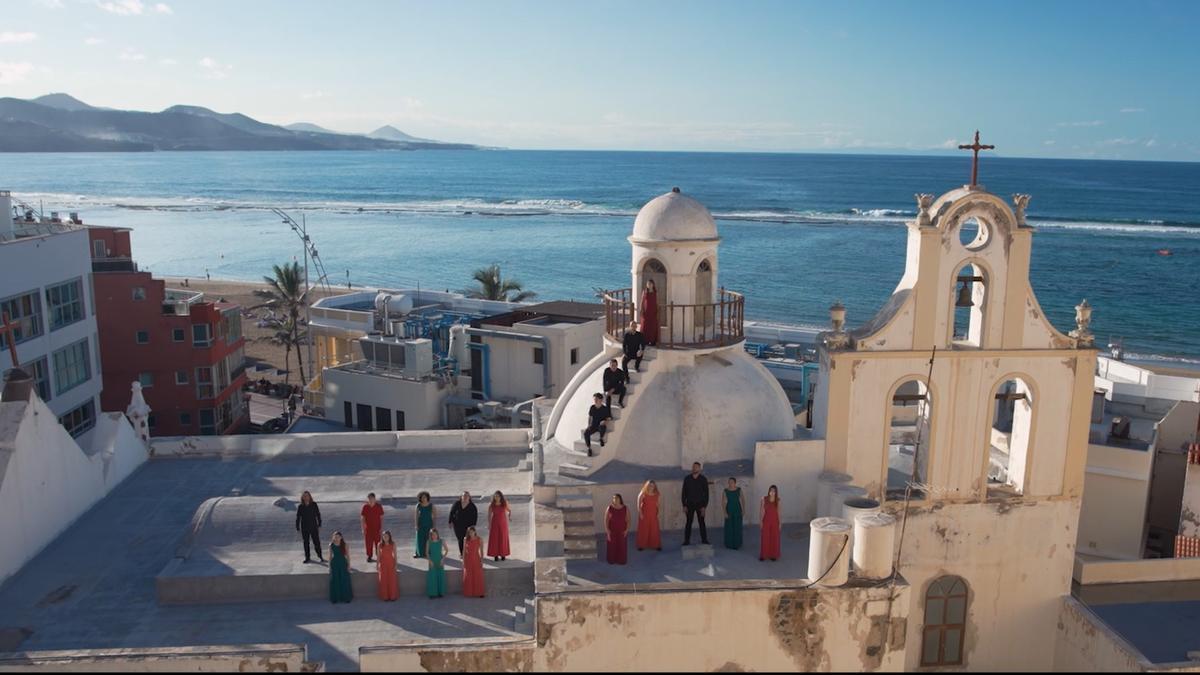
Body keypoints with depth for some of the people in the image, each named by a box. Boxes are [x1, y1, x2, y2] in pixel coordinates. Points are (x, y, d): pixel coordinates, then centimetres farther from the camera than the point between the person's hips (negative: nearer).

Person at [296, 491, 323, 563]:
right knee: (306, 543, 9)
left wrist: (319, 525, 2)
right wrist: (298, 528, 0)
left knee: (317, 542, 0)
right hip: (304, 528, 1)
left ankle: (320, 556, 16)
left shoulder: (314, 505, -4)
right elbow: (298, 518, 2)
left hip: (314, 527, -1)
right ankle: (307, 558, 20)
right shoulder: (300, 507, -4)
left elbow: (318, 515, 2)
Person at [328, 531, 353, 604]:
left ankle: (346, 598, 15)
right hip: (334, 564, 2)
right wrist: (330, 566, 4)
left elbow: (348, 556, -2)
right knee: (335, 581, 5)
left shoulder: (345, 545, -7)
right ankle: (335, 598, 18)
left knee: (344, 581, 2)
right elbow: (330, 556, 5)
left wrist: (349, 565, -4)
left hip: (343, 563, -2)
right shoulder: (331, 545, -2)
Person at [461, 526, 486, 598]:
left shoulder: (479, 540, -4)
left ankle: (478, 593, 8)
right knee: (468, 577, 4)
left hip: (476, 559, -1)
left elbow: (481, 551, -1)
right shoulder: (466, 540, 1)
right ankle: (469, 593, 14)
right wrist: (463, 561, 2)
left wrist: (482, 561, -5)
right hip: (468, 560, 1)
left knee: (478, 576, 0)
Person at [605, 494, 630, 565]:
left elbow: (628, 520, -2)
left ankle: (621, 560, 23)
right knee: (612, 545, 7)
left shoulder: (625, 509, -7)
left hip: (621, 531, 1)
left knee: (622, 546, 7)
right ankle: (612, 560, 24)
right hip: (612, 531, -1)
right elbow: (606, 520, -7)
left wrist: (627, 530, -9)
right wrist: (607, 531, -11)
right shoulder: (609, 508, -9)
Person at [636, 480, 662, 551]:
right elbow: (639, 504, -8)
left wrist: (658, 513, 3)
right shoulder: (643, 494, -10)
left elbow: (657, 504, 8)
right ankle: (641, 545, 13)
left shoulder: (656, 494, 0)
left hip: (653, 515, 3)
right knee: (643, 529, 4)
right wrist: (640, 513, -13)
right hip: (644, 514, -3)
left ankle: (656, 545, 13)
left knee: (654, 530, 3)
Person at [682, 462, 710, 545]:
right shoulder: (687, 478, 0)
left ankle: (704, 540, 7)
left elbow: (706, 493, -2)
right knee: (688, 523, 2)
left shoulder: (703, 479, -3)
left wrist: (704, 506, -8)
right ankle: (686, 541, 4)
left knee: (701, 522, 1)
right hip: (690, 504, 1)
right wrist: (684, 505, -3)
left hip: (700, 504, -1)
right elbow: (684, 492, 3)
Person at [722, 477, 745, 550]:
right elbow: (723, 502, -6)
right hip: (729, 511, -1)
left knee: (737, 527, 2)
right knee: (729, 528, 2)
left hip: (737, 511, 1)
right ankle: (729, 544, 14)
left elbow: (743, 500, 10)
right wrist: (725, 513, -12)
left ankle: (736, 544, 12)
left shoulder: (739, 490, -2)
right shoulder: (725, 491, -6)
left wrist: (743, 509, 5)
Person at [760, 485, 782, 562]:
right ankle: (763, 555, 13)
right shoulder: (764, 499, -4)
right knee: (765, 538, 3)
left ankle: (773, 555, 18)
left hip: (775, 521, 1)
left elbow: (778, 512, 3)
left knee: (774, 538, 6)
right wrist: (761, 521, -3)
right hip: (766, 520, -1)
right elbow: (763, 511, -1)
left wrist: (780, 523, 2)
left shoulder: (777, 500, -1)